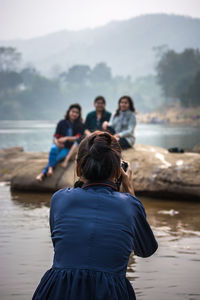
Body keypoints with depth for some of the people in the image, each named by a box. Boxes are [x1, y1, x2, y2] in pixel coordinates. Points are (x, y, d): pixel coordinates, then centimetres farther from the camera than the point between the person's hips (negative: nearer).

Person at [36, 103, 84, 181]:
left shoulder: (80, 126, 6)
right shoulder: (62, 123, 9)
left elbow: (78, 137, -7)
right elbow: (55, 137, 6)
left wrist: (66, 138, -21)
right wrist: (57, 142, -18)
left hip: (69, 148, -1)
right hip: (59, 145, 1)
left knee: (58, 157, -32)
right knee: (54, 148, -37)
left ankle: (42, 173, -43)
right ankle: (50, 168, -49)